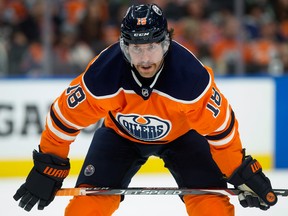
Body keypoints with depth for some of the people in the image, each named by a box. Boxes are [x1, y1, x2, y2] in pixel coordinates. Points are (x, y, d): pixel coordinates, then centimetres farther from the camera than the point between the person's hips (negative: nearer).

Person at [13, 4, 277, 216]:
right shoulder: (104, 74, -35)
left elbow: (221, 127, -24)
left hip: (181, 134, 0)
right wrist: (47, 168, -15)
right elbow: (65, 117, -21)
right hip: (120, 134, 1)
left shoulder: (191, 76, -37)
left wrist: (244, 175, -19)